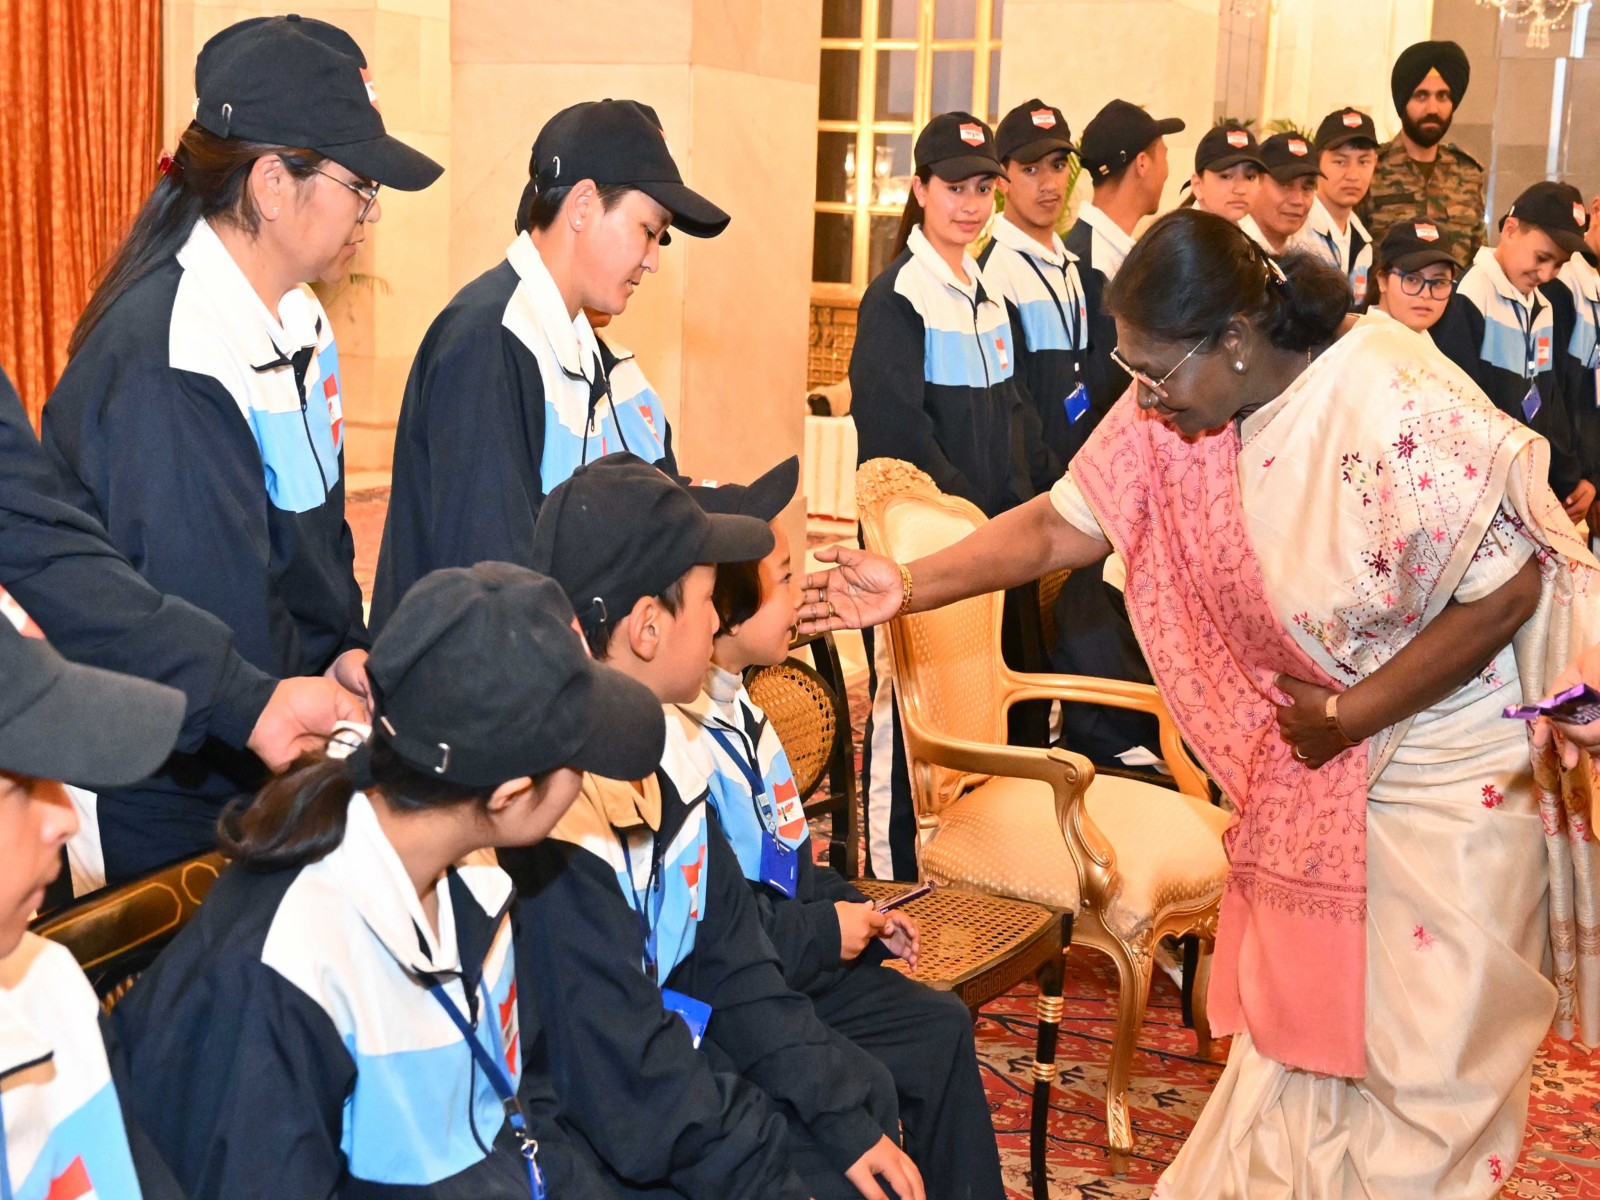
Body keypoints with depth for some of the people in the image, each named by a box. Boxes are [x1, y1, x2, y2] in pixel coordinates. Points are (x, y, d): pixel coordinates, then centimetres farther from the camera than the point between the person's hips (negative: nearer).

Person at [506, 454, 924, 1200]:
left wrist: (844, 1115, -1)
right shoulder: (552, 822, -26)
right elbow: (624, 1077, -23)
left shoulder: (662, 755, 2)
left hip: (678, 1074, 8)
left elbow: (732, 966, 6)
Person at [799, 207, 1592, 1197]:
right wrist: (906, 587, -13)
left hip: (1450, 772, -5)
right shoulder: (1177, 409, -10)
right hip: (1316, 773, 6)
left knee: (1422, 1050, 8)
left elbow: (1507, 590, -24)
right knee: (1295, 1024, 17)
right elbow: (1062, 525, -6)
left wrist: (1347, 719, -19)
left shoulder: (1401, 411, -28)